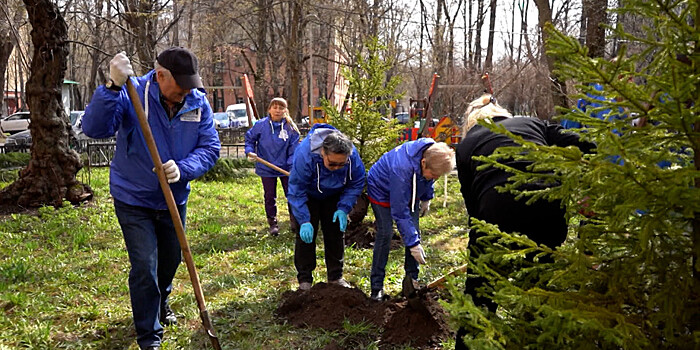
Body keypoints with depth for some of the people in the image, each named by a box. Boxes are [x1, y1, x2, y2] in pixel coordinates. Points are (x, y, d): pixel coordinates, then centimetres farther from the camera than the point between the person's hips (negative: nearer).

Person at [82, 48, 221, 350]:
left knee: (170, 259, 22)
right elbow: (94, 128, -35)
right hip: (133, 199, -4)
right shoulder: (131, 95, -23)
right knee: (144, 267, -7)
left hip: (174, 198, 4)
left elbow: (210, 147, -12)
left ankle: (160, 300, 54)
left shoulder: (198, 102, -12)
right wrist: (112, 87, -48)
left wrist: (183, 169, -30)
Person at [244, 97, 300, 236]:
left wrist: (293, 166, -17)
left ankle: (295, 222, 26)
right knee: (270, 197, 10)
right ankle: (273, 223, 25)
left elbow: (294, 149, -7)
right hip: (266, 168, 0)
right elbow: (249, 138, 9)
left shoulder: (291, 128, -8)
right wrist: (250, 151, -7)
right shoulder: (261, 125, -7)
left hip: (286, 168, 0)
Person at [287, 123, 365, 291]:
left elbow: (356, 184, -13)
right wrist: (304, 221, -34)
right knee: (306, 234, -8)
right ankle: (304, 280, 4)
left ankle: (336, 277, 20)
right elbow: (296, 192, -31)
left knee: (336, 233, 6)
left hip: (333, 196, 3)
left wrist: (343, 208, -24)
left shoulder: (353, 156, -30)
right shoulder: (304, 156, -40)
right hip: (309, 195, -3)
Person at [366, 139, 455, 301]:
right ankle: (377, 286, -6)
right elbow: (400, 212, -38)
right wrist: (413, 244, -36)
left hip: (410, 192, 6)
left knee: (414, 232, -3)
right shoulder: (401, 169, -44)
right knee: (385, 233, -15)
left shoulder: (432, 153, -25)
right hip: (382, 191, -6)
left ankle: (412, 280, 6)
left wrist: (426, 198, 8)